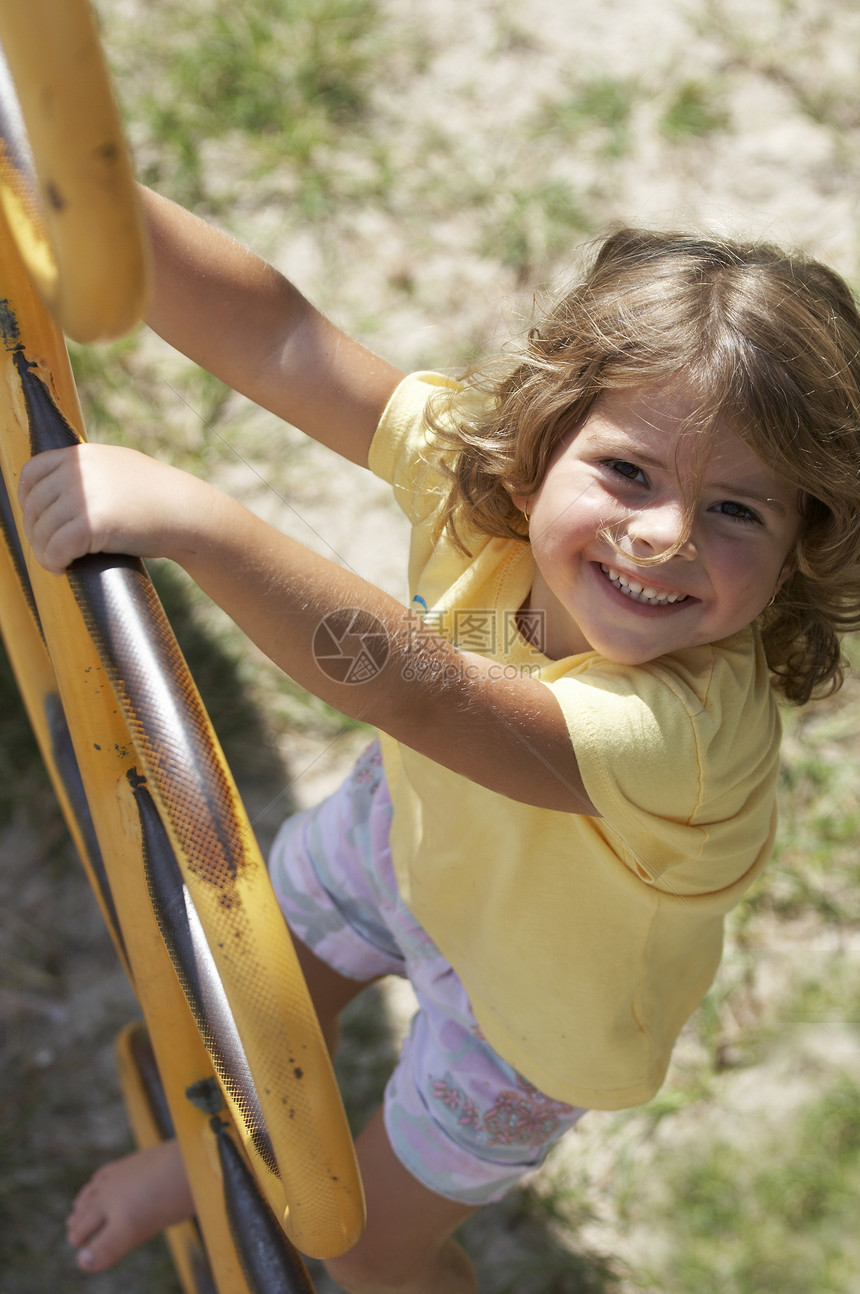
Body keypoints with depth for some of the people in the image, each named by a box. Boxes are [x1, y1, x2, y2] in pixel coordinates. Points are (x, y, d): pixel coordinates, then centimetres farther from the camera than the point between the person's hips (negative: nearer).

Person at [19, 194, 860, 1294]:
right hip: (411, 823, 5)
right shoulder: (485, 459, -30)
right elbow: (279, 342, -35)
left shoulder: (700, 728, -46)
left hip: (527, 999, -4)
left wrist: (193, 522, -70)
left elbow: (415, 689, -59)